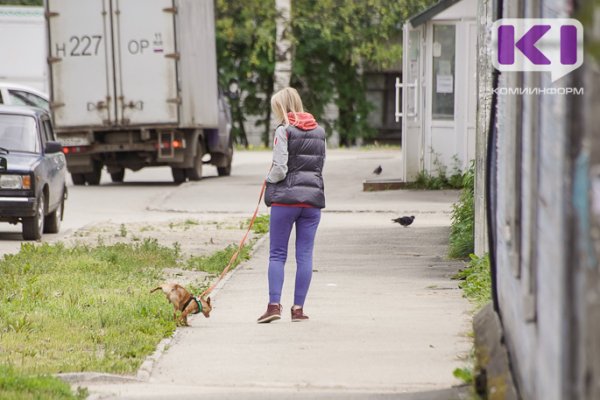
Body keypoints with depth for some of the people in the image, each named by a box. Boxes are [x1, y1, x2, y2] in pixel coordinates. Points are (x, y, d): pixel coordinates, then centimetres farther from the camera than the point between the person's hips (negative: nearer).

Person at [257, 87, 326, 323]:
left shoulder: (284, 131, -8)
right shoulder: (319, 131, 11)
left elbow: (279, 170, -12)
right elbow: (320, 165, 14)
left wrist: (268, 179, 7)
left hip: (285, 198, -5)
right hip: (313, 197, 5)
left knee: (277, 254, 2)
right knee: (305, 255, 5)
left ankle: (274, 304, -8)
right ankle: (298, 308, 5)